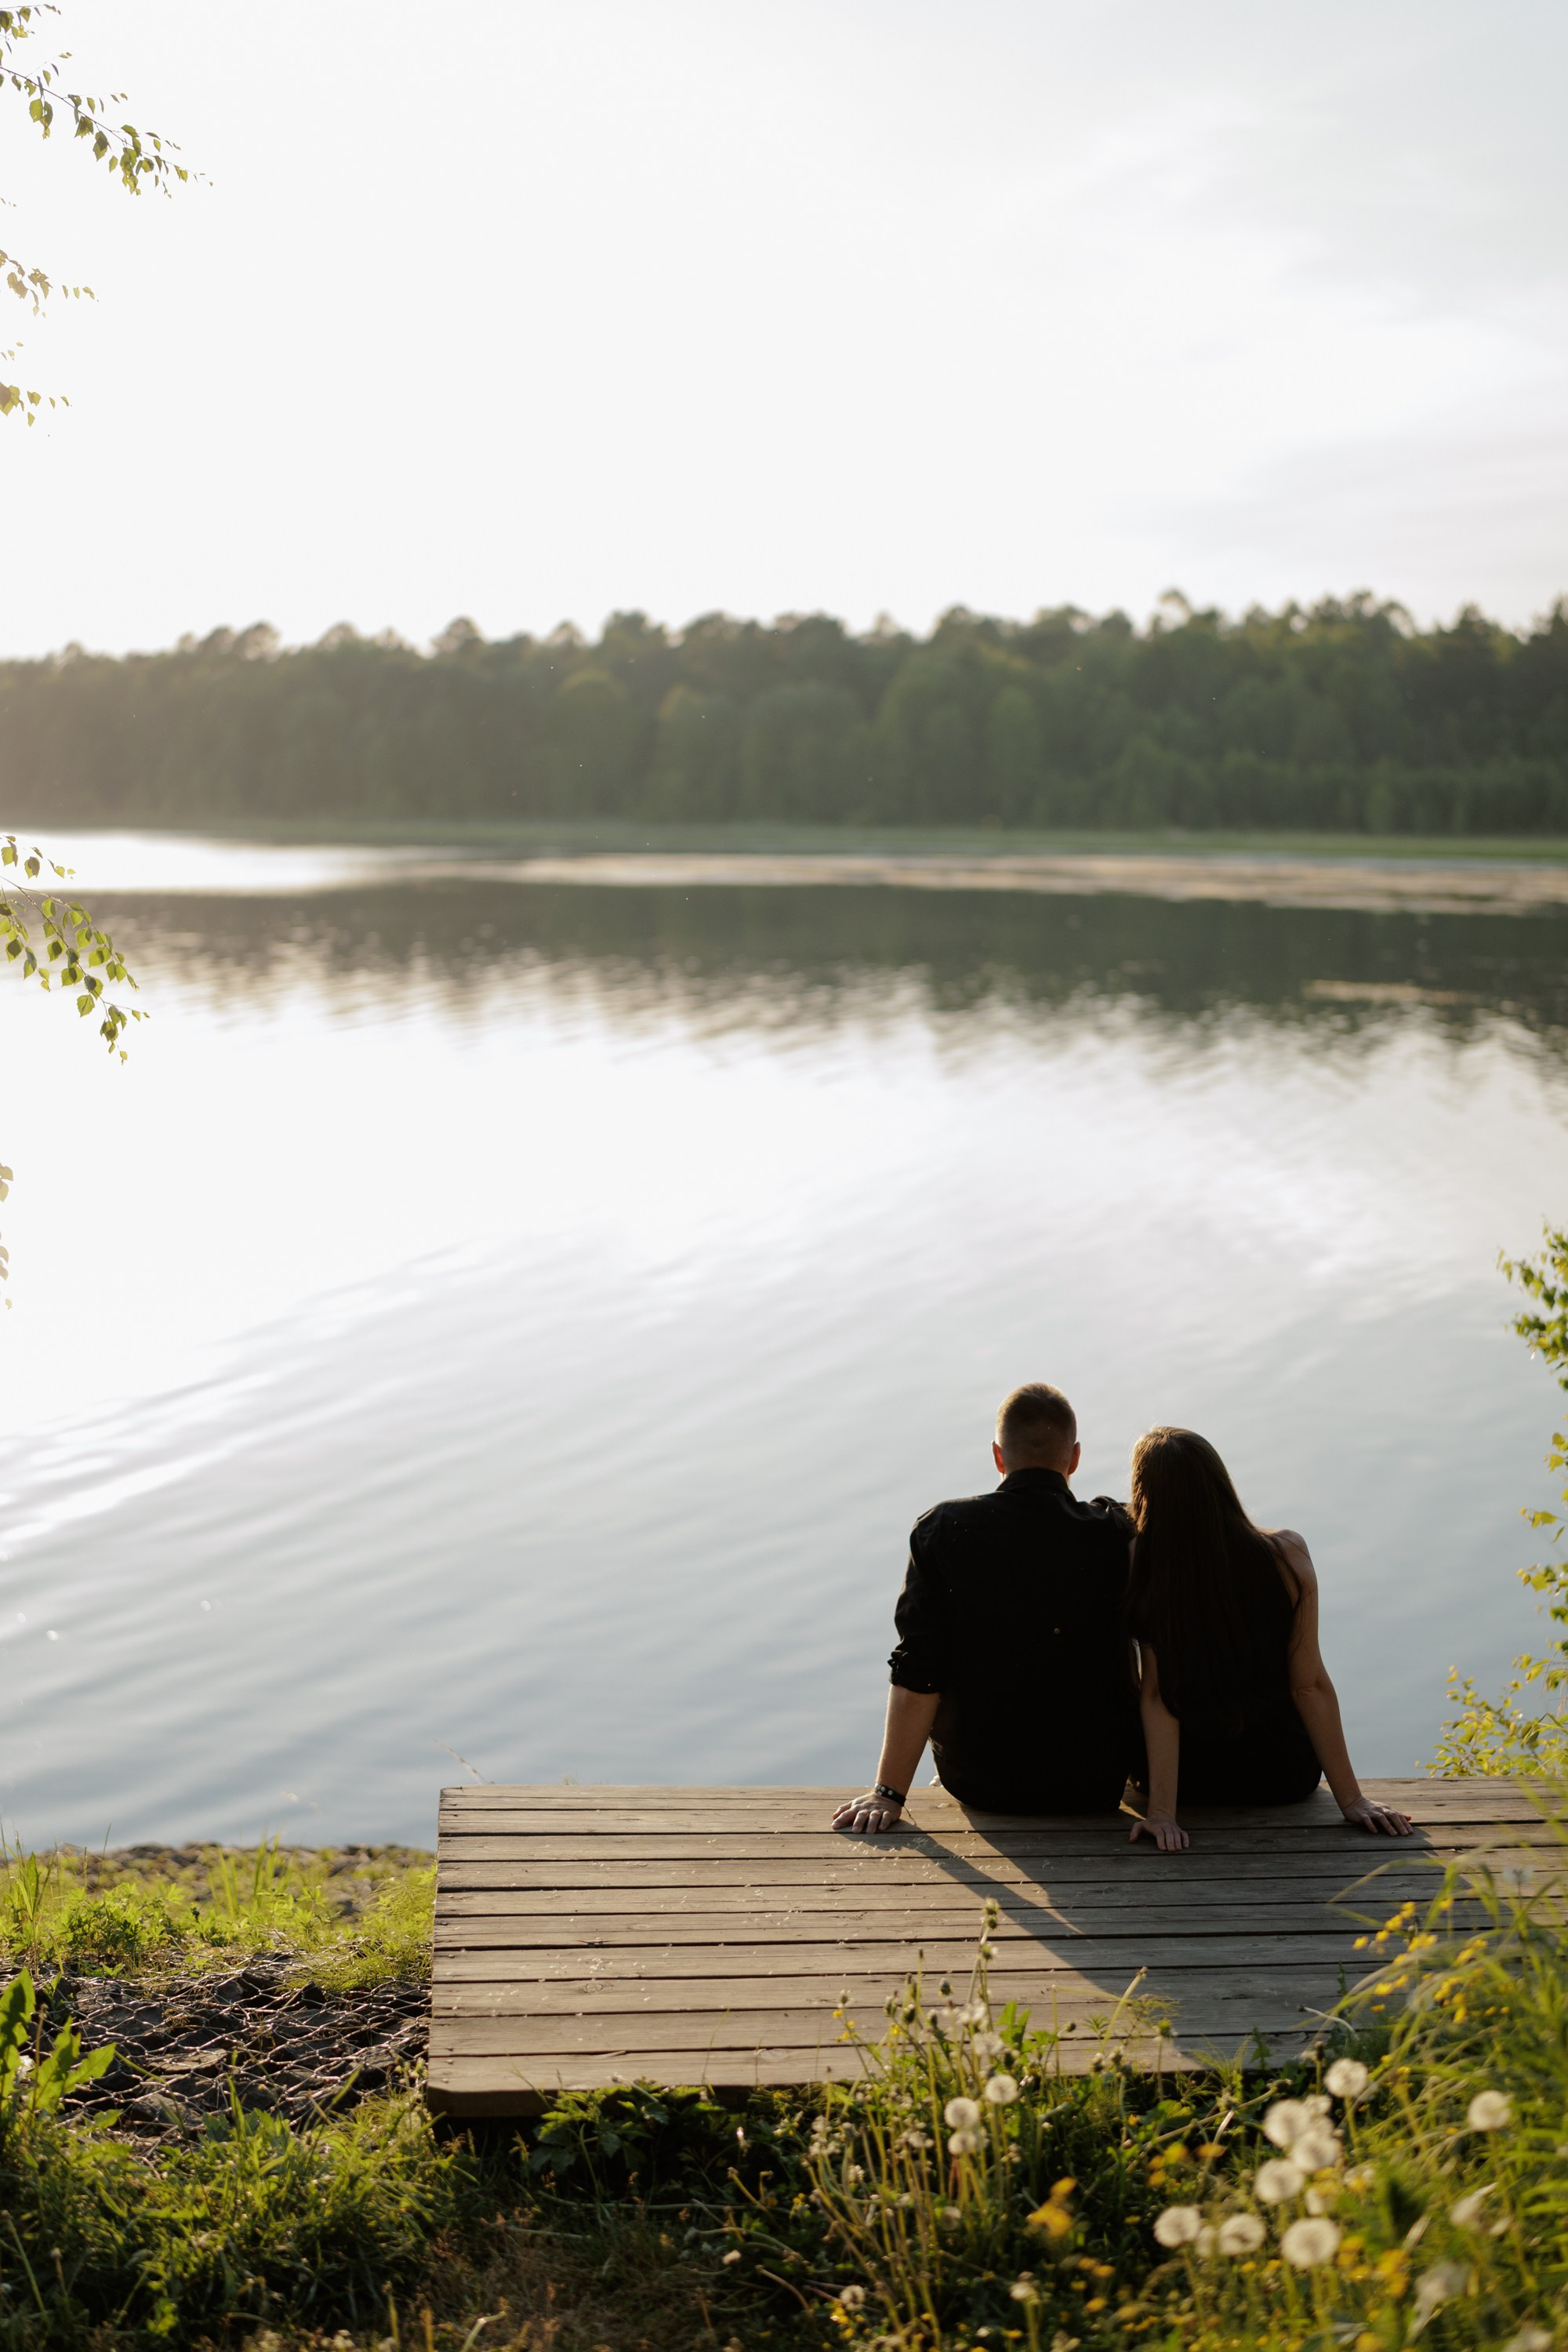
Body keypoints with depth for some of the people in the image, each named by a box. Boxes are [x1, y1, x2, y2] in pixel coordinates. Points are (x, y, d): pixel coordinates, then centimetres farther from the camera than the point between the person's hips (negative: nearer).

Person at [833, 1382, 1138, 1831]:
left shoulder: (942, 1530, -13)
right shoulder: (1116, 1536, -14)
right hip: (1096, 1790, 0)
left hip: (982, 1787, 0)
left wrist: (888, 1793, -8)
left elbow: (916, 1677, -15)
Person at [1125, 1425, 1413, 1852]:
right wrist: (1352, 1799, -10)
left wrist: (1161, 1810, -20)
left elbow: (1155, 1694, -23)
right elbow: (1310, 1685, -17)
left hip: (1190, 1782, -1)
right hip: (1282, 1780, 1)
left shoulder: (1140, 1572, -23)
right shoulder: (1285, 1553, -20)